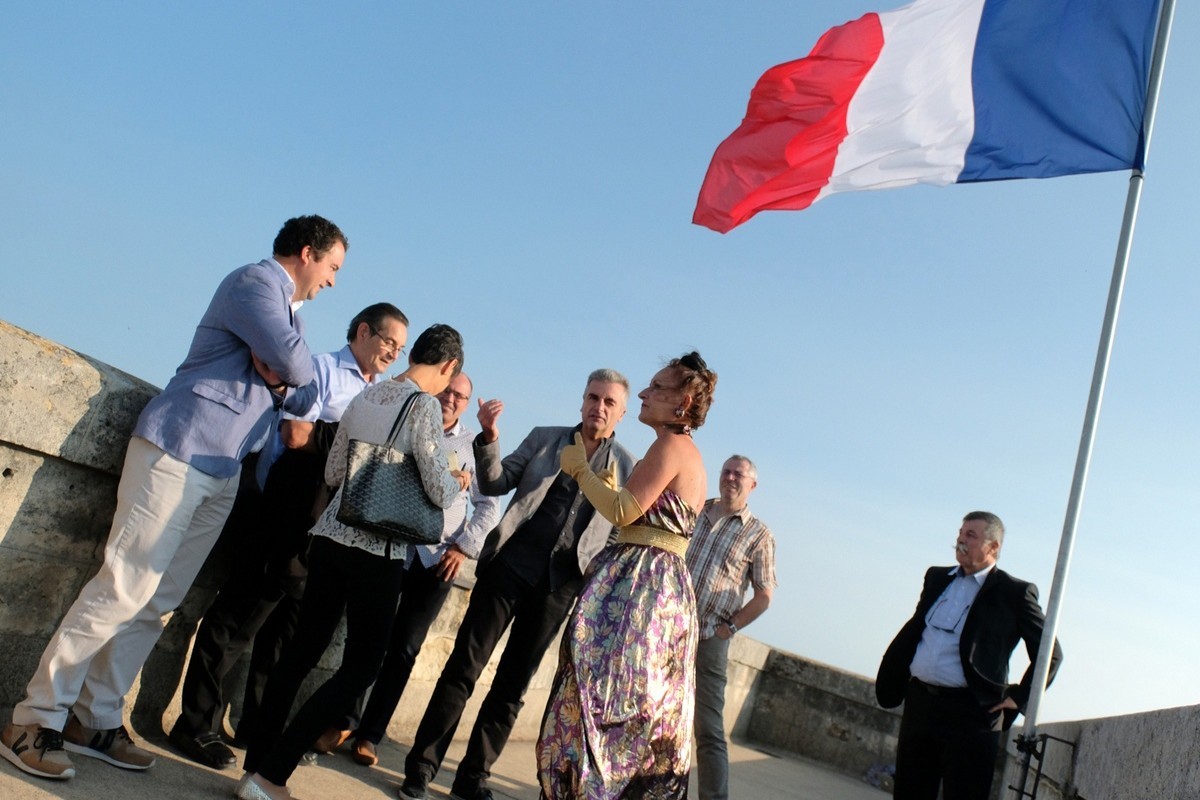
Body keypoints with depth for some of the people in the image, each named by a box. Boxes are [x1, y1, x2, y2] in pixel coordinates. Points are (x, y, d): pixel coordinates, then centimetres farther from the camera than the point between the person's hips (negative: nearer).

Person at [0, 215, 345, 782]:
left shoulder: (289, 312, 21)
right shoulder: (256, 281, -6)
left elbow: (302, 395, 18)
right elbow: (294, 363, -20)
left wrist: (281, 378, -4)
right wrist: (290, 369, 4)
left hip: (222, 474, 9)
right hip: (177, 453, -9)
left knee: (154, 605, 7)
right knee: (122, 590, -8)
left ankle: (95, 720, 13)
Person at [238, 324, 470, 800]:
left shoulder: (363, 398, 10)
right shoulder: (424, 405, -10)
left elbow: (333, 474, 16)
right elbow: (439, 491, -12)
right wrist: (458, 482, 9)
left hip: (330, 536, 7)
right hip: (377, 551, -7)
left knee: (304, 647, 14)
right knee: (361, 666, 4)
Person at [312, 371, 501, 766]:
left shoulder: (474, 445, 5)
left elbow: (488, 505, 6)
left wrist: (463, 546, -2)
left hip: (436, 560, 0)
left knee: (404, 648, 6)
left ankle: (369, 734, 16)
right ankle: (345, 721, 19)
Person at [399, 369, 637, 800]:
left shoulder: (626, 467, 6)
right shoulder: (544, 439, 7)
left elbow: (622, 533, 8)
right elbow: (496, 483, 2)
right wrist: (489, 439, -15)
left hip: (560, 584, 0)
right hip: (511, 565, 0)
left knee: (513, 683, 8)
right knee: (464, 666, 1)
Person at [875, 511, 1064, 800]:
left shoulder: (1015, 593, -2)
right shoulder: (937, 577, 14)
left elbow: (1050, 654, 3)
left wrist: (1018, 698, -2)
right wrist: (891, 682, 14)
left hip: (970, 714, -5)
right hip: (918, 703, 5)